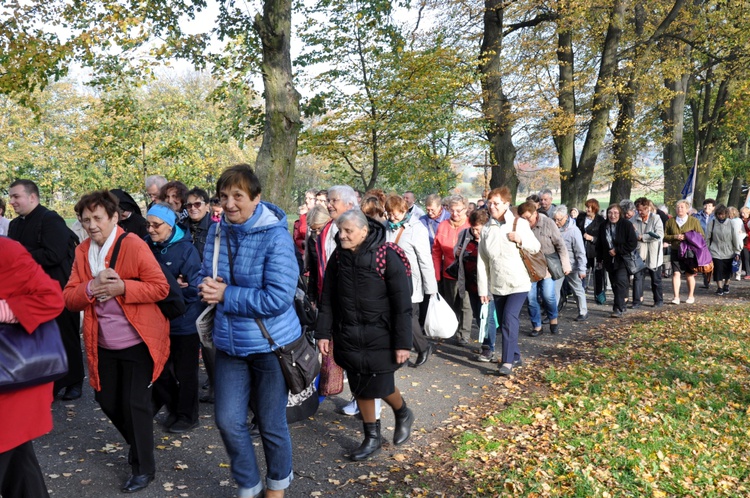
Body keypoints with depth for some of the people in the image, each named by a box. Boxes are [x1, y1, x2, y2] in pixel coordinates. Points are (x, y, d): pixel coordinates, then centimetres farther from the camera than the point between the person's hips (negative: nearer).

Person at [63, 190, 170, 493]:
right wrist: (91, 288, -20)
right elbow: (69, 298, 0)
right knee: (107, 400, 17)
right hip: (103, 345, 7)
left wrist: (122, 288, -28)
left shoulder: (133, 245, -14)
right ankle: (138, 444, 42)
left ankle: (144, 467, 19)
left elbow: (160, 287, -16)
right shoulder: (82, 251, 4)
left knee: (135, 403, 0)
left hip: (137, 342, -6)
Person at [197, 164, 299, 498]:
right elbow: (205, 276, 12)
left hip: (270, 344, -5)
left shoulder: (275, 235, -19)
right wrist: (208, 287, -12)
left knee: (271, 424, 11)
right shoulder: (217, 231, 1)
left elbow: (278, 298, -24)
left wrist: (226, 295, -19)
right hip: (229, 344, 5)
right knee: (228, 422, 8)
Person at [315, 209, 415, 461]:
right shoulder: (338, 256, 0)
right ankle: (372, 438, 29)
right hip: (349, 336, 5)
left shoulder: (387, 256, -15)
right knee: (360, 388, 10)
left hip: (380, 336, -4)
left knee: (381, 386, 1)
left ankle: (403, 414, 34)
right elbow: (328, 298, 7)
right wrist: (324, 332, 4)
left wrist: (403, 343, -14)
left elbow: (402, 303, -13)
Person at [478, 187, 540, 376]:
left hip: (518, 283, -4)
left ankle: (508, 361, -12)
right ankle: (515, 356, 27)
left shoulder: (519, 223, -4)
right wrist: (483, 289, 0)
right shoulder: (486, 229, 3)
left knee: (509, 318, -17)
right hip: (497, 285, 4)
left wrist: (521, 240, -16)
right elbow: (482, 261, 3)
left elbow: (536, 248, 4)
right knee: (503, 323, 10)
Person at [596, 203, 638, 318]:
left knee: (621, 282, -15)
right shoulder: (603, 226, 5)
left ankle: (618, 309, -16)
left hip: (623, 260, -5)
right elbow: (599, 244, 16)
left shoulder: (626, 225, -10)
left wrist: (617, 250, -16)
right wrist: (600, 258, 13)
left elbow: (633, 243, -12)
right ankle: (621, 306, 24)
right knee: (614, 284, 10)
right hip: (609, 260, 5)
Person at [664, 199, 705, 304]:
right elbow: (665, 236, 7)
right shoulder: (670, 221, 8)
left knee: (689, 274, 7)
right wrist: (675, 237, -12)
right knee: (676, 273, -8)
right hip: (675, 251, 1)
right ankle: (676, 297, -7)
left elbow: (702, 236, 3)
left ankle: (691, 296, 21)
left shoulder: (694, 220, 4)